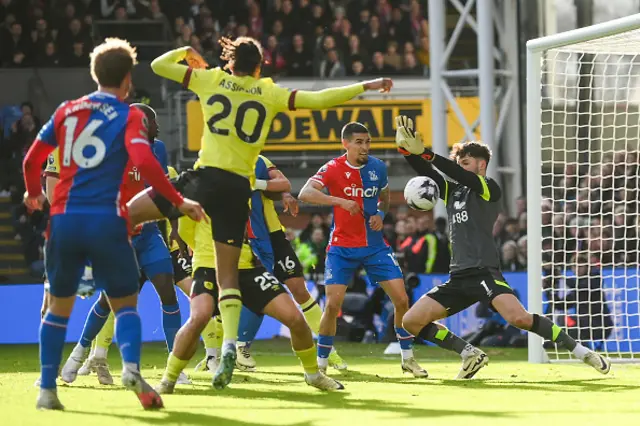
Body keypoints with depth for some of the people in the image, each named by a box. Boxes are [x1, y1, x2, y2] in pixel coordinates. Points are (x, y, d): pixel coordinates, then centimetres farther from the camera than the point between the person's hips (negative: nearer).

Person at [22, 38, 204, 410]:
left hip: (65, 220, 3)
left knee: (59, 307, 16)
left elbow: (32, 159, 15)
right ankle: (131, 368, -16)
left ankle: (47, 389, 11)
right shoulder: (130, 117, 1)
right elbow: (144, 162, -15)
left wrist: (34, 193, 35)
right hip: (107, 221, -3)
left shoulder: (67, 111, 12)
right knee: (125, 303, 10)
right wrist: (179, 201, -9)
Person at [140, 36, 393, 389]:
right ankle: (229, 345, -14)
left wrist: (185, 52, 35)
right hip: (238, 188, 2)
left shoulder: (210, 80, 9)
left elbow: (158, 65, 15)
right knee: (227, 276, 3)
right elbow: (320, 99, 7)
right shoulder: (270, 94, 10)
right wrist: (367, 86, 15)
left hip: (206, 177, -2)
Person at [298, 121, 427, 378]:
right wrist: (340, 201, -37)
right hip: (342, 248, -3)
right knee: (333, 305, -12)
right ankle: (321, 363, 3)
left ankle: (407, 358, 13)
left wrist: (380, 215, -2)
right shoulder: (333, 169, -11)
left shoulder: (378, 167, 1)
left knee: (401, 299, -3)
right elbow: (305, 194, -26)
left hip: (375, 245, 3)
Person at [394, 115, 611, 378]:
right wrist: (407, 149, -11)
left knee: (518, 317, -28)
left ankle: (581, 352, -14)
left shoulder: (489, 189, 0)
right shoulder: (452, 191, 20)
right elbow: (426, 172, 8)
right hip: (458, 278, 7)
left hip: (485, 273, -7)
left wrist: (425, 153, -21)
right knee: (411, 321, -3)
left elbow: (461, 175, -17)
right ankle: (470, 355, 7)